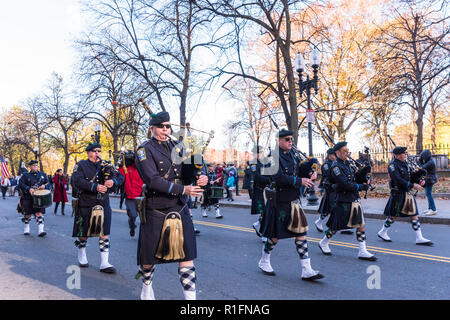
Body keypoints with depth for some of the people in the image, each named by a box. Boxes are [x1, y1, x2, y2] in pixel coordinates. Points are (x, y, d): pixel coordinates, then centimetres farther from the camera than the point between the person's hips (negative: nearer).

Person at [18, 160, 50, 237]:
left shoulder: (42, 175, 12)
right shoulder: (25, 175, 5)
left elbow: (48, 184, 12)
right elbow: (20, 184, -7)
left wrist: (44, 186, -11)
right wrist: (29, 189, -22)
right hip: (28, 198, -1)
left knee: (39, 213, -9)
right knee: (27, 214, 9)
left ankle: (40, 230, -13)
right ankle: (26, 229, 29)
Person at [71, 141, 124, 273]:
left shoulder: (106, 165, 13)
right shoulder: (81, 165, 2)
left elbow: (120, 177, 6)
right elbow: (76, 181, -16)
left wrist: (113, 181, -16)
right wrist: (95, 187, -25)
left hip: (103, 204, 3)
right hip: (85, 204, -2)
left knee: (104, 234, -2)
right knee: (83, 233, 10)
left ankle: (104, 263, 2)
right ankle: (82, 256, 35)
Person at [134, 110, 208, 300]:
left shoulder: (176, 147, 12)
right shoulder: (144, 150, -7)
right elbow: (152, 180, -19)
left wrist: (201, 177, -11)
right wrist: (183, 190, -23)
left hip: (180, 210, 4)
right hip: (155, 211, -4)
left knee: (186, 255, 1)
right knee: (150, 256, 12)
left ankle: (190, 296, 8)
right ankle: (147, 288, 39)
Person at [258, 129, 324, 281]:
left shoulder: (292, 154, 9)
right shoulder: (273, 157, -14)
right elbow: (278, 178, -25)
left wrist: (310, 174, -5)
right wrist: (299, 181, -24)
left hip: (294, 200, 7)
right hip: (279, 201, -7)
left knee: (300, 232, 4)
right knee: (276, 234, 5)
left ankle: (307, 271, 9)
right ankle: (264, 262, 29)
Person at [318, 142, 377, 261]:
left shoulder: (347, 164, 13)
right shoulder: (335, 166, -14)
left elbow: (355, 178, 18)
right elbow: (345, 184, -22)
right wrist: (361, 187, -17)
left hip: (354, 200, 8)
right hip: (344, 201, -8)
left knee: (361, 225, 5)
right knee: (336, 225, 4)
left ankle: (362, 252, 11)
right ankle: (323, 243, 27)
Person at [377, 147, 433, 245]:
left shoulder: (405, 164, 12)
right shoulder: (393, 165, -13)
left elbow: (411, 176, 16)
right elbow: (398, 180, -23)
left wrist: (420, 181, -3)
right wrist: (412, 185, -25)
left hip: (408, 193, 8)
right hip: (398, 194, -8)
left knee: (415, 215, 5)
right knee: (393, 216, 3)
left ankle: (419, 238, 10)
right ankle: (382, 233, 21)